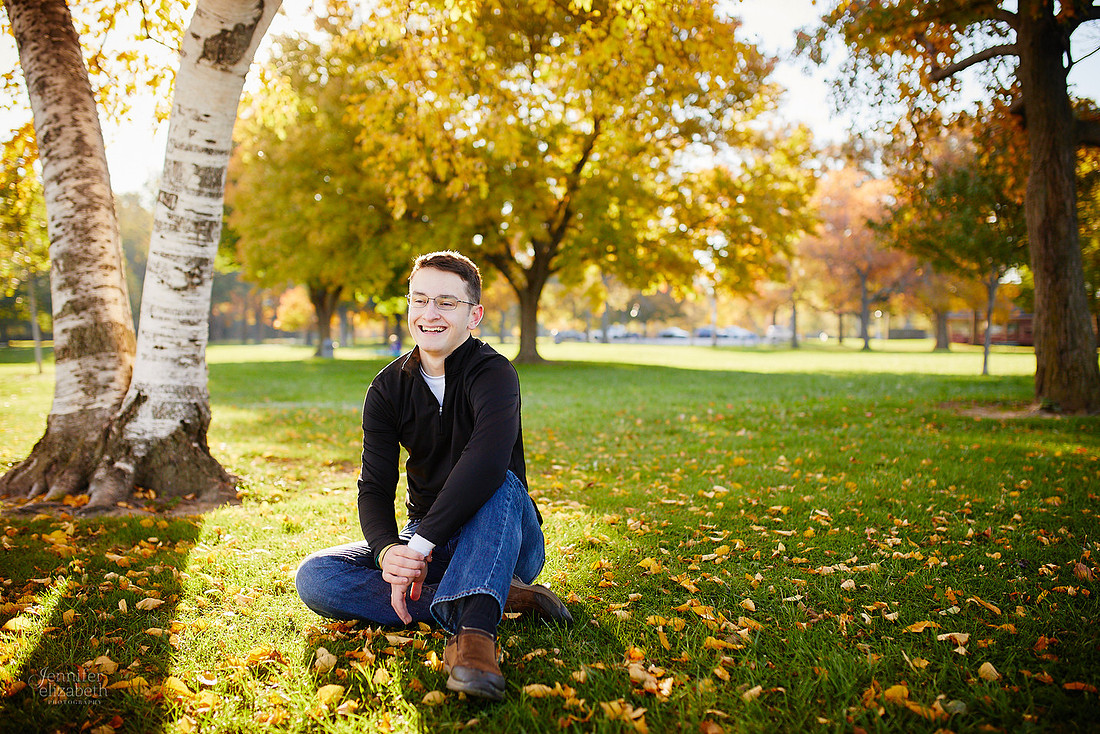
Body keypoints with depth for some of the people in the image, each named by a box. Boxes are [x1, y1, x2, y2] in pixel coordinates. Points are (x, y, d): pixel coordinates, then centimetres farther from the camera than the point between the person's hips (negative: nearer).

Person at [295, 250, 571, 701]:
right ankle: (498, 599, -25)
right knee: (314, 578, -18)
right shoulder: (388, 389, 0)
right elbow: (375, 488, -8)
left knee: (499, 485, -36)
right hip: (428, 541, 5)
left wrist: (421, 544, -41)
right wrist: (387, 550, -30)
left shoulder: (493, 374, -17)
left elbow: (488, 461, -38)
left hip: (503, 540, -5)